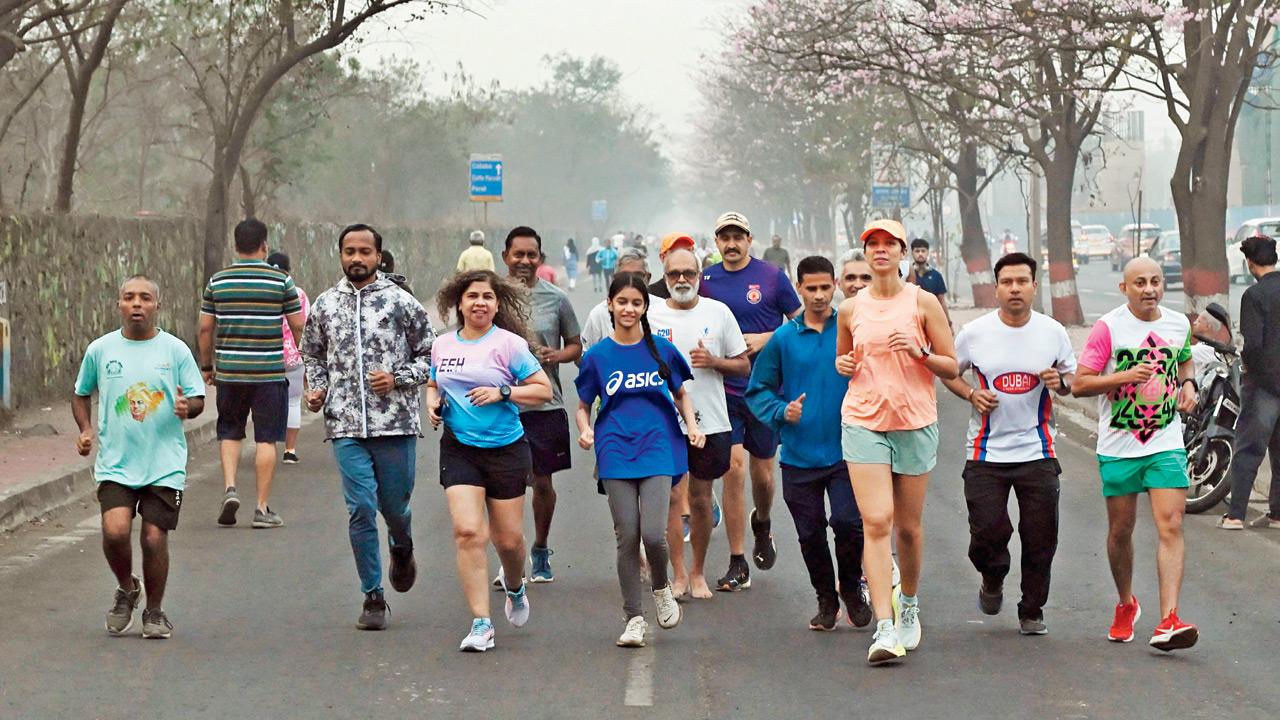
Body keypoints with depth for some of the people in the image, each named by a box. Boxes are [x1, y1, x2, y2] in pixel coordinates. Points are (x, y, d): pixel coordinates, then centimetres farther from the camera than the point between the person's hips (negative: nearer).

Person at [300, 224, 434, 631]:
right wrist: (317, 389, 5)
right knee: (361, 510, -5)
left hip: (396, 424, -1)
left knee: (394, 506, 7)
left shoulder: (402, 303, 1)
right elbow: (313, 355, 23)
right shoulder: (325, 305, 9)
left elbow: (430, 355, 5)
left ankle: (401, 548, 44)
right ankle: (373, 597, 4)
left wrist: (397, 378, -10)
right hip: (346, 426, 1)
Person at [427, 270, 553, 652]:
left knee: (508, 538, 6)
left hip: (506, 449, -2)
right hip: (459, 449, 2)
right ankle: (481, 624, -10)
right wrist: (433, 403, 2)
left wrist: (502, 393, -17)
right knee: (467, 531, -14)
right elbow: (434, 385, 24)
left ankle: (515, 587, 43)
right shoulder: (442, 345, 6)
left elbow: (543, 390, -5)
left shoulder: (509, 344, -6)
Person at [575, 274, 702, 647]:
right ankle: (634, 618, 10)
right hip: (616, 452, 1)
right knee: (627, 536, -2)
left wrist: (692, 424, 1)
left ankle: (661, 588, 17)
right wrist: (585, 430, -8)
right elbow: (583, 406, 12)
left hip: (657, 448, -1)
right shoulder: (597, 356, 4)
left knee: (653, 533, -15)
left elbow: (680, 393, 18)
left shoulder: (662, 350, 5)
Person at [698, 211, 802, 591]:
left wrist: (765, 339, -12)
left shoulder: (772, 276, -2)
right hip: (723, 389, 1)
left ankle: (762, 525, 43)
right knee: (733, 468, -9)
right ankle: (737, 566, -5)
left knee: (762, 471, 8)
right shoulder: (706, 280, 5)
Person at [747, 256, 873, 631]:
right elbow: (758, 389, 6)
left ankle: (851, 587, 11)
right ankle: (826, 600, 29)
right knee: (810, 534, 9)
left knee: (848, 522, -15)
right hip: (799, 456, 2)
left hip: (845, 450, -2)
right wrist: (782, 411, -12)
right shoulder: (783, 339, 3)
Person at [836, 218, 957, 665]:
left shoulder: (923, 302, 1)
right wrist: (842, 364, 0)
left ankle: (909, 604, 35)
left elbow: (951, 367, 2)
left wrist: (919, 351, -15)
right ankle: (884, 628, -18)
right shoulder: (851, 310, 6)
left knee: (909, 525, 9)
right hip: (863, 422, 0)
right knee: (875, 522, -13)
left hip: (915, 422, 0)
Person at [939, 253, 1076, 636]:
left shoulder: (1053, 332, 2)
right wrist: (972, 394, -7)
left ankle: (1032, 612, 18)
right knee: (988, 531, -7)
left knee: (1040, 539, 1)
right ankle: (993, 580, 27)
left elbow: (1073, 378, 13)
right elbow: (948, 372, 11)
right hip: (986, 452, -1)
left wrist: (1060, 381, -10)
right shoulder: (974, 332, -2)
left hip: (1037, 450, 1)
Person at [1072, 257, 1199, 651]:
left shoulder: (1179, 324, 7)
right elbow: (1079, 384, -8)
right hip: (1118, 446, -2)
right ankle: (1126, 605, 34)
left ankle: (1168, 621, -18)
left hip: (1167, 444, 2)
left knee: (1171, 527, -12)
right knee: (1121, 530, 10)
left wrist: (1188, 384, 7)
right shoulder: (1108, 327, -7)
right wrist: (1126, 376, -22)